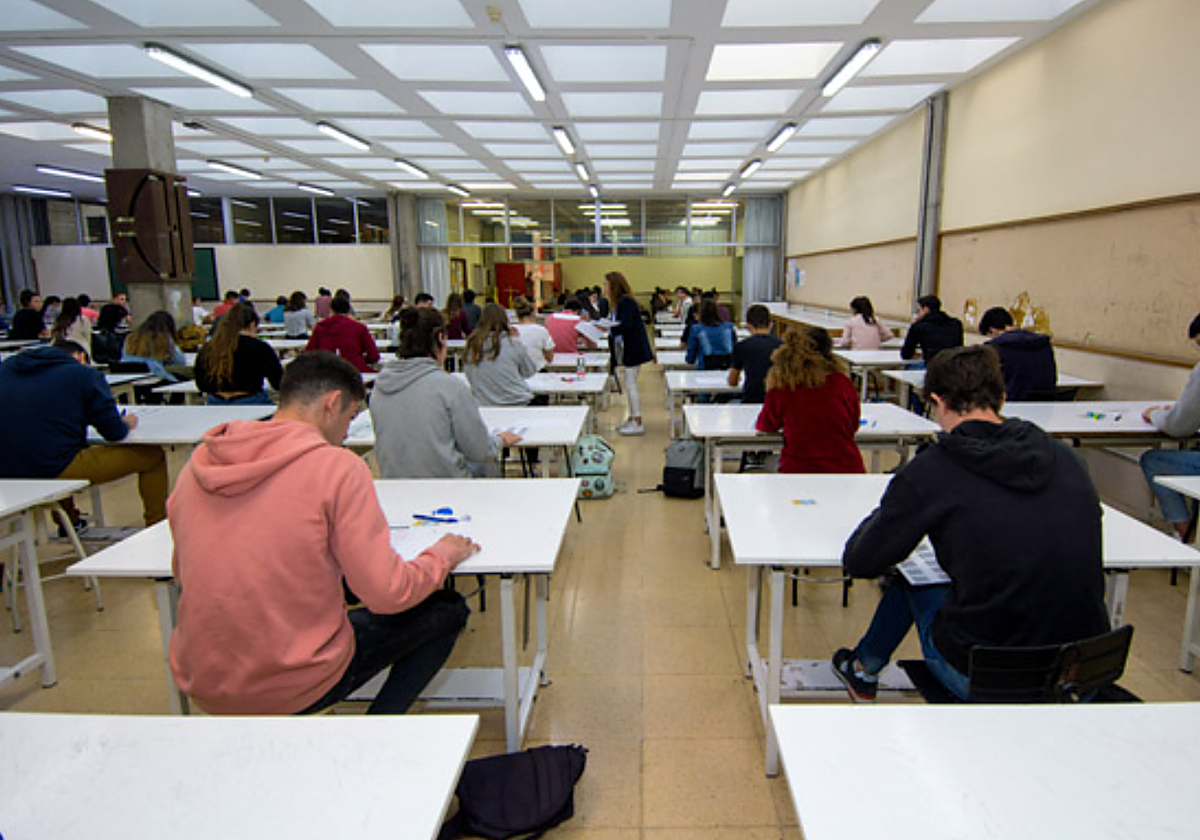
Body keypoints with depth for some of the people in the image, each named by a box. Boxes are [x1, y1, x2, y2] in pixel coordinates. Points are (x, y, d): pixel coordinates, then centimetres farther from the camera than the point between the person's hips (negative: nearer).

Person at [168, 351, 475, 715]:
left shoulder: (198, 462, 1)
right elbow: (387, 593, -17)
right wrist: (443, 555, 1)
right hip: (294, 689, -6)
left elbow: (184, 574, 14)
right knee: (448, 609, 10)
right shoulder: (337, 466, -17)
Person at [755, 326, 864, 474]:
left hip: (798, 471, -2)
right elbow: (854, 425, 13)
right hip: (847, 470, 2)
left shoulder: (780, 388, -7)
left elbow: (766, 426, 11)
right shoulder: (842, 383, -3)